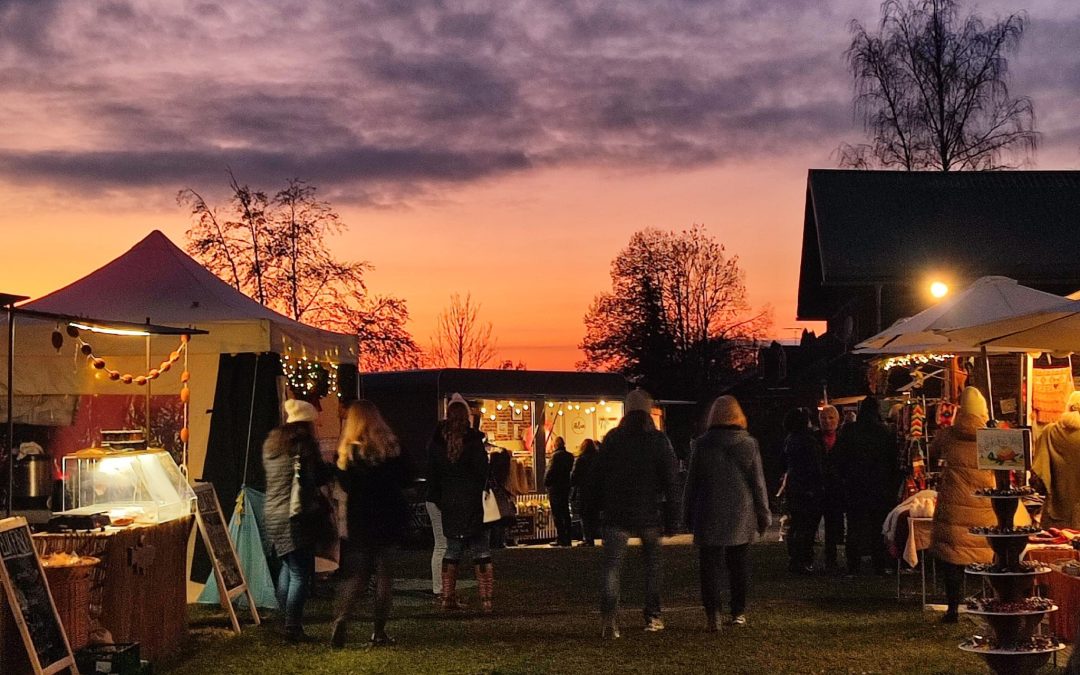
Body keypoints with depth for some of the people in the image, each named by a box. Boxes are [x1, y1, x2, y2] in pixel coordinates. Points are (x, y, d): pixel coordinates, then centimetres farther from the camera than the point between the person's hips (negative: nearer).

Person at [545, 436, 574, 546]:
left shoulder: (556, 455, -15)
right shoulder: (570, 456, 7)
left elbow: (551, 471, -17)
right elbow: (571, 470, 10)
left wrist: (546, 483, -5)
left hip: (555, 489, -7)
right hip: (566, 488, 7)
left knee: (557, 515, -3)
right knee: (566, 513, 12)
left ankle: (560, 538, -6)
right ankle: (567, 538, 14)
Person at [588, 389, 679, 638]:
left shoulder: (612, 439, 2)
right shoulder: (660, 440, -1)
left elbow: (598, 478, 4)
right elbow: (669, 482, -3)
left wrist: (595, 510, 11)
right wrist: (671, 518, 0)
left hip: (617, 515, 0)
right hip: (650, 514, 0)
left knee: (612, 566, -3)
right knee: (652, 564, 17)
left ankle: (609, 616, -22)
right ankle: (652, 617, 16)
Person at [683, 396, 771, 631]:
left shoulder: (702, 444, -4)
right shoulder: (749, 444, -2)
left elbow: (692, 482, 1)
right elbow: (758, 483, 2)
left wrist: (688, 514, 9)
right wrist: (763, 515, 9)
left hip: (710, 515, -2)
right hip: (741, 515, 2)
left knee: (709, 564, -2)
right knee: (738, 563, 14)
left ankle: (712, 615, -14)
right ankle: (738, 613, 18)